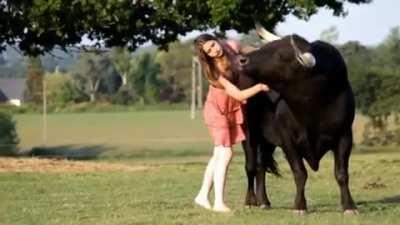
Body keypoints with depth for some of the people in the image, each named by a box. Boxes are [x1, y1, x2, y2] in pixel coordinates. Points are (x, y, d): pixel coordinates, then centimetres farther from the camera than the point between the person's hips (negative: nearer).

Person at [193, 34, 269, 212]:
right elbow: (239, 95, -29)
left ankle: (203, 195, 18)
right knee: (225, 154, -14)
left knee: (219, 154, 9)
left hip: (232, 109, 6)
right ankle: (219, 203, -13)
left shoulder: (232, 47, -13)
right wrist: (261, 86, -29)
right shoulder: (214, 71, -29)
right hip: (218, 108, -6)